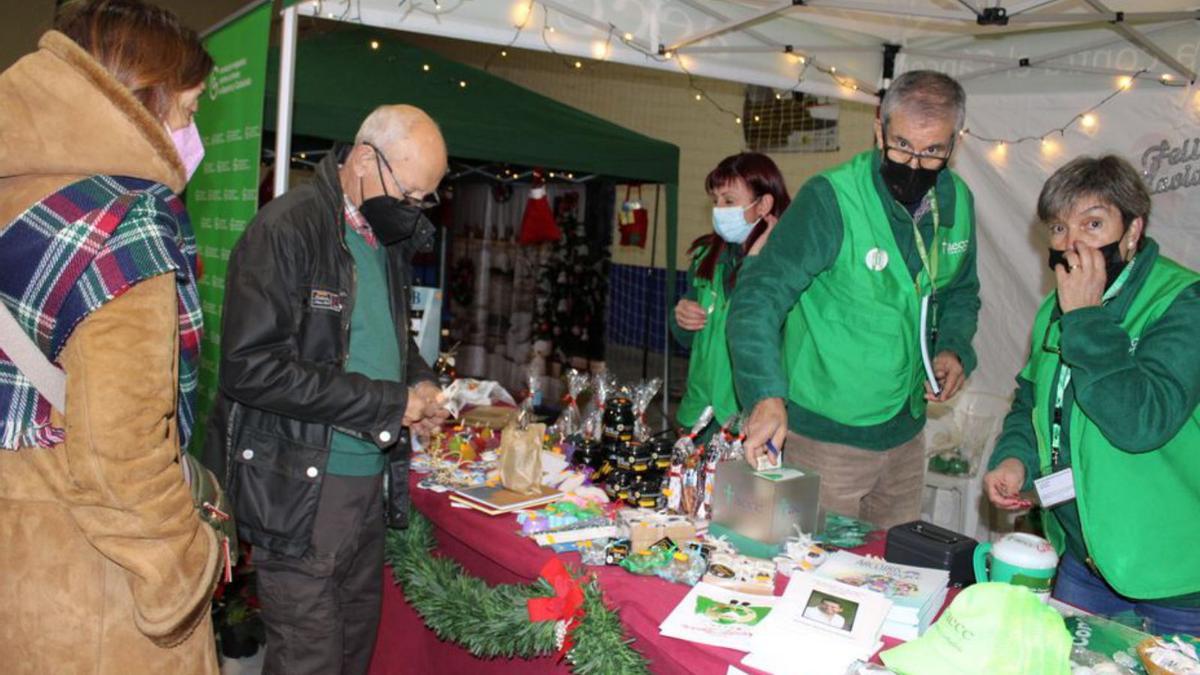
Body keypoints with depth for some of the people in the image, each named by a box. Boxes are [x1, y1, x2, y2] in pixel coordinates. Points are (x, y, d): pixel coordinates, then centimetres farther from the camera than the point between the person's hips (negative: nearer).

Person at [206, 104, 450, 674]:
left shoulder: (390, 238, 10)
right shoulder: (286, 229, -15)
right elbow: (249, 367, -22)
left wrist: (418, 383, 3)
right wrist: (387, 403, -19)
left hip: (370, 478, 8)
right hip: (299, 487, -7)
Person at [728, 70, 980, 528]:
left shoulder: (957, 202, 2)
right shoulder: (831, 199, -19)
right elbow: (759, 298, -24)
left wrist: (954, 349, -1)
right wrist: (767, 394, -38)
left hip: (906, 434, 6)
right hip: (823, 435, -6)